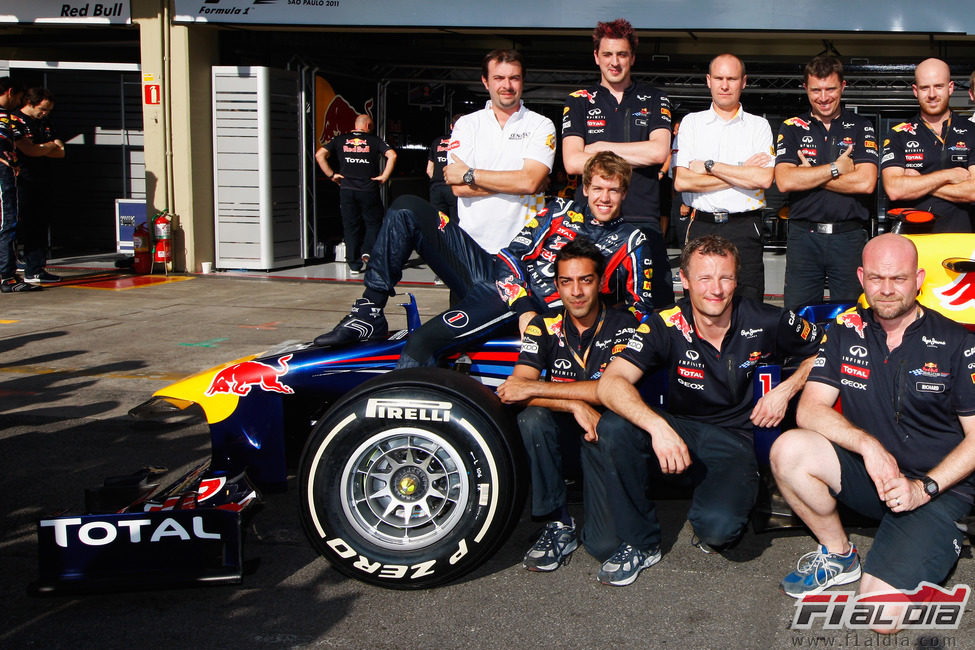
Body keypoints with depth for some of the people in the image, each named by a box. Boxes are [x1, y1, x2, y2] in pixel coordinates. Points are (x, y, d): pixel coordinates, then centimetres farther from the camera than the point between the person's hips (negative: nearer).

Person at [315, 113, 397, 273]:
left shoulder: (339, 140, 9)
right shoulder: (374, 140, 3)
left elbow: (319, 155, -1)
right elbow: (392, 155, -10)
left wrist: (331, 175, 2)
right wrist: (384, 176, -4)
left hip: (346, 190, 2)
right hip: (369, 190, -2)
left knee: (350, 226, 8)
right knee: (373, 223, 14)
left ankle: (354, 264, 8)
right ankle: (367, 251, -5)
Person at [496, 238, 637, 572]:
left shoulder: (622, 326, -7)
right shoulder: (543, 327, -1)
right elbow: (517, 389, -13)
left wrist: (535, 388, -24)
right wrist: (576, 406, -29)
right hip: (563, 431, 2)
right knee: (532, 419, -33)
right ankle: (559, 525, -21)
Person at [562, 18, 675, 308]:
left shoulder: (655, 101, 14)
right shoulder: (578, 102, 13)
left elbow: (659, 151, -3)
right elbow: (572, 162, -1)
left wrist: (601, 147, -1)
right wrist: (637, 158, -3)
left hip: (643, 219, 0)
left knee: (655, 305, -7)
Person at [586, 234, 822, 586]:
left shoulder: (765, 323, -8)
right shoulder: (666, 326, -12)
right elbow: (611, 384, -25)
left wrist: (786, 389, -5)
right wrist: (658, 426, -41)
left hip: (735, 441, -1)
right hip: (680, 430, 2)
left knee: (718, 525, -32)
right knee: (614, 427, -30)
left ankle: (711, 530, 10)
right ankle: (639, 543, -11)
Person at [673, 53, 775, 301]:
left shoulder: (759, 126, 10)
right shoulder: (691, 123, 10)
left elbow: (764, 178, -6)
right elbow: (681, 181, -3)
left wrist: (709, 166, -6)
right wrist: (742, 173, -3)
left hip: (745, 227, 0)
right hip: (702, 227, 1)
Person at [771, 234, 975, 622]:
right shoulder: (846, 332, 2)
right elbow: (809, 411, -6)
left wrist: (924, 488, -19)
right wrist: (868, 445, -22)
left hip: (940, 486, -4)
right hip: (866, 474, 4)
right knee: (789, 450, -26)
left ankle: (938, 546, 11)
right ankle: (838, 555, -1)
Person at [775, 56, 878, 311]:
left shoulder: (861, 127, 7)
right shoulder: (792, 128, 8)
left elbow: (866, 182, -8)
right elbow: (784, 181, -7)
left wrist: (809, 176, -5)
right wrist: (837, 168, -6)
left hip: (849, 236, 0)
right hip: (803, 236, 0)